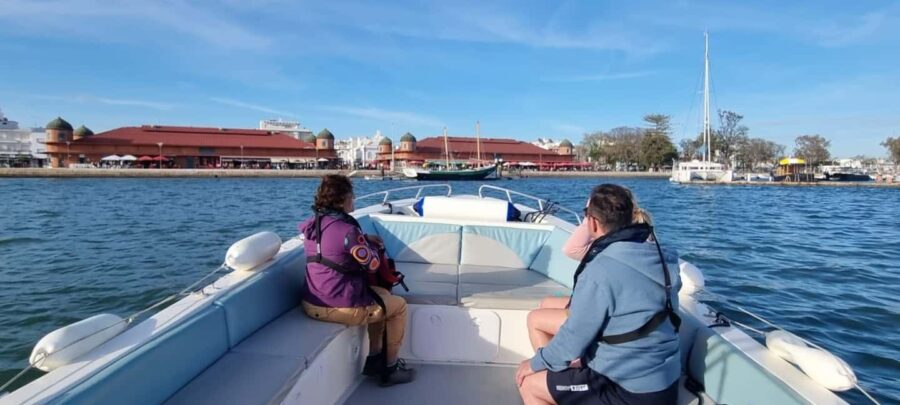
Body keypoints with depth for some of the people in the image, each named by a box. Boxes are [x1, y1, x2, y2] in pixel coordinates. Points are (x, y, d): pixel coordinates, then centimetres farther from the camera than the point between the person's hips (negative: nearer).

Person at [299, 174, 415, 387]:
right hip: (341, 307, -8)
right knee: (399, 306, 14)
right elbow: (373, 265, -11)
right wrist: (373, 246, 9)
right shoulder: (347, 230, -23)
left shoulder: (312, 225, 3)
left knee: (382, 294, 27)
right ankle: (391, 369, 23)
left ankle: (374, 359, 32)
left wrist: (365, 240, 12)